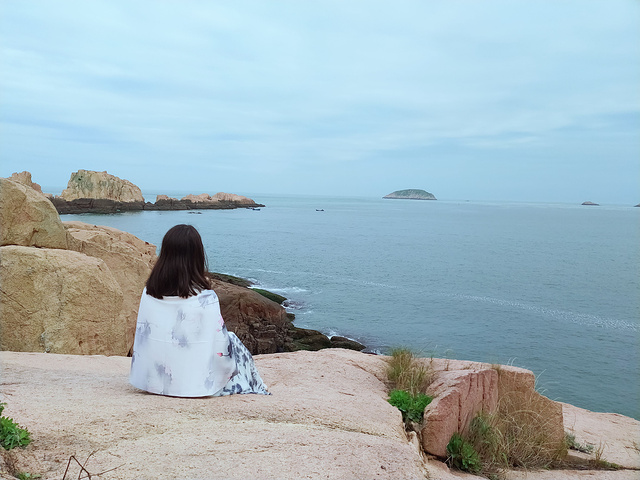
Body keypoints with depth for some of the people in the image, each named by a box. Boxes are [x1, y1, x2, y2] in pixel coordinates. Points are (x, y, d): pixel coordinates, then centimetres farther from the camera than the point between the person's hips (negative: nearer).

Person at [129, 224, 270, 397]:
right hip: (194, 384, -5)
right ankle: (255, 389, 37)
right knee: (233, 340, 20)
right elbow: (219, 350, -14)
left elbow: (142, 338, 4)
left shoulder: (148, 293, -7)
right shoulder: (205, 299, -22)